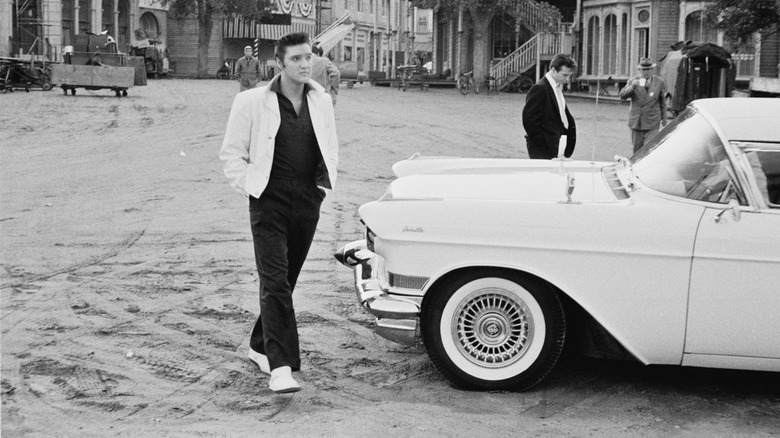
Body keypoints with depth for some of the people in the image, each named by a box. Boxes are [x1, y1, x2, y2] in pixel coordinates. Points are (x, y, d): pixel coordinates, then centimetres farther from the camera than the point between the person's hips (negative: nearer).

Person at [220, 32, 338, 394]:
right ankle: (281, 366, -16)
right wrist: (250, 188, -6)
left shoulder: (322, 102, 9)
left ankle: (259, 346, 32)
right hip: (269, 203, -5)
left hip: (308, 204, 5)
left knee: (286, 281, 13)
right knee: (275, 282, -13)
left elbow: (330, 147, 23)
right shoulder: (252, 102, -5)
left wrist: (327, 183, 12)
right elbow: (231, 153, 1)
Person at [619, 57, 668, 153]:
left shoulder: (660, 82, 2)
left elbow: (663, 101, 12)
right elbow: (622, 96, -11)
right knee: (637, 148, 8)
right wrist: (632, 87, -28)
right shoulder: (632, 81, 1)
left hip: (652, 122, -1)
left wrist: (664, 118, 18)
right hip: (636, 121, 1)